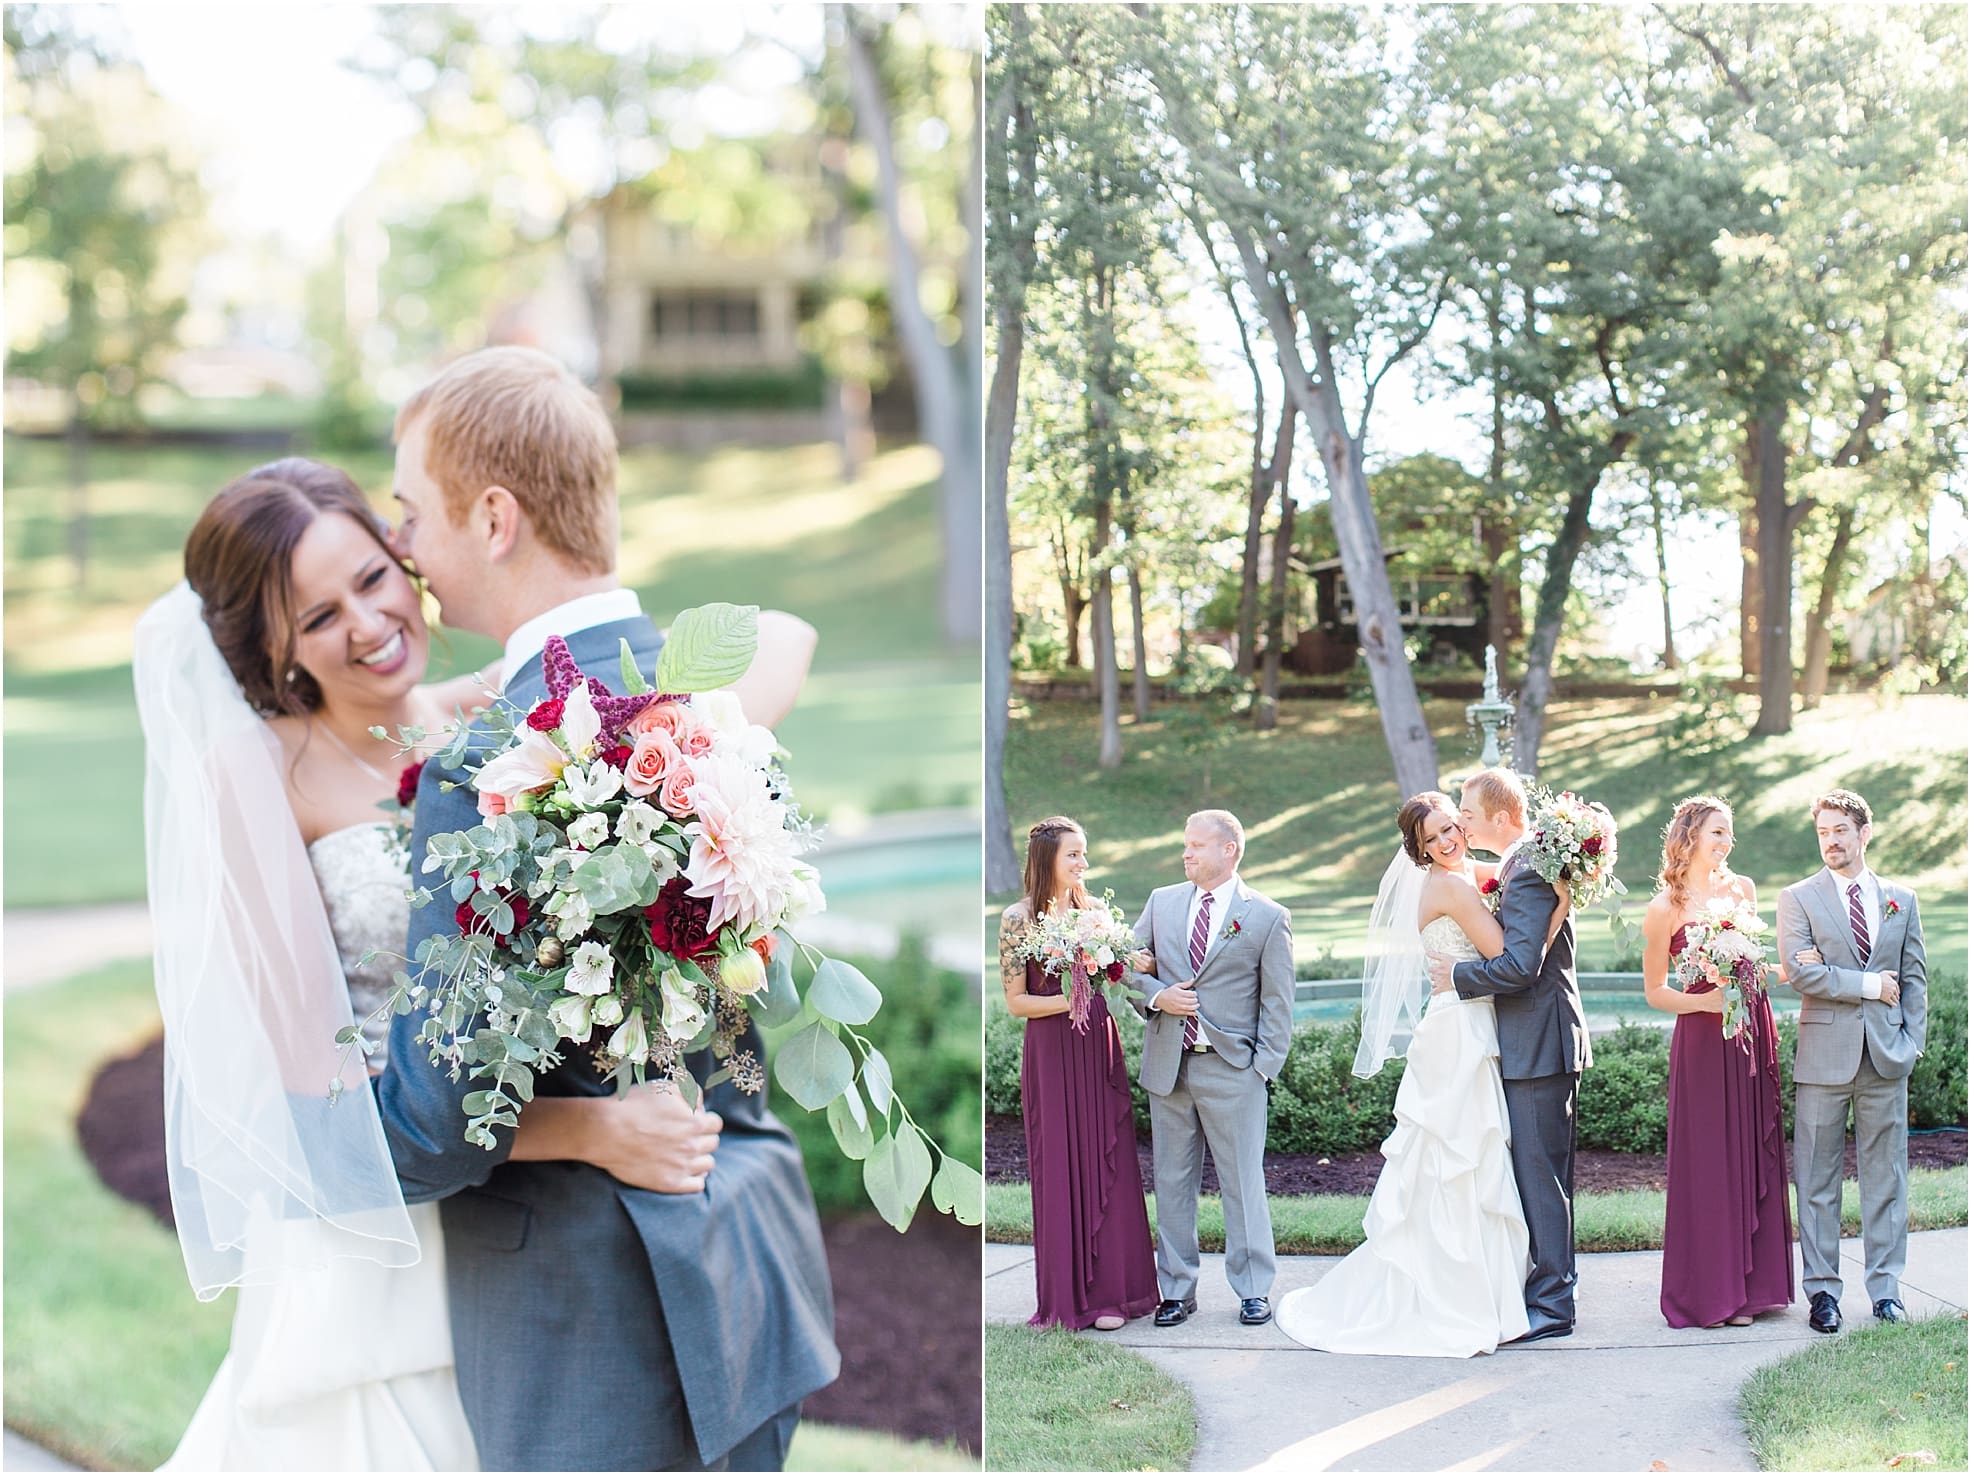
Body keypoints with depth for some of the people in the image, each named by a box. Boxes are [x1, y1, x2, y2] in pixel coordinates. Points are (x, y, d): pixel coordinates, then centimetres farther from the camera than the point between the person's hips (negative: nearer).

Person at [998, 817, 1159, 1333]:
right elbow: (1015, 1001, -5)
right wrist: (1066, 1000, -18)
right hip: (1050, 1053, -4)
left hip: (1098, 1048, 4)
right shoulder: (1018, 919, -5)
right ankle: (1068, 1295, 10)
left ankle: (1110, 1290, 10)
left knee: (1107, 1165, 3)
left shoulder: (1093, 910, 7)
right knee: (1059, 1169, 1)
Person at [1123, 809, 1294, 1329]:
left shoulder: (1268, 917, -1)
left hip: (1232, 1070, -4)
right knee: (1172, 1182, 8)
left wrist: (1264, 1066, -7)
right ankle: (1176, 1290, 16)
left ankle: (1254, 1290, 12)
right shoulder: (1162, 902, 10)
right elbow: (1129, 965, 13)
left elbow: (1277, 1002, 0)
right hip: (1167, 1066, 4)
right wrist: (1157, 996, -7)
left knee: (1243, 1182, 1)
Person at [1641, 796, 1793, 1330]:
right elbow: (1655, 992, -2)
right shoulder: (1665, 909, -7)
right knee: (1708, 1161, -2)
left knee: (1754, 1155, 7)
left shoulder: (1742, 888, 8)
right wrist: (1706, 1001, -16)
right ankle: (1708, 1291, 6)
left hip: (1753, 1031, 5)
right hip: (1703, 1040, -5)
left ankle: (1751, 1283, 15)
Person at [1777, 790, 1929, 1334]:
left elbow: (1915, 979, 12)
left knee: (1886, 1177, 5)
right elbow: (1799, 973, -9)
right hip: (1824, 1055, -2)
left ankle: (1886, 1289, 13)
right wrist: (1868, 984, -10)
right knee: (1818, 1180, 0)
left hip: (1886, 1059, 2)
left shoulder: (1901, 899, 12)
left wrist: (1910, 1042, 1)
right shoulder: (1799, 898, 3)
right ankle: (1822, 1290, 7)